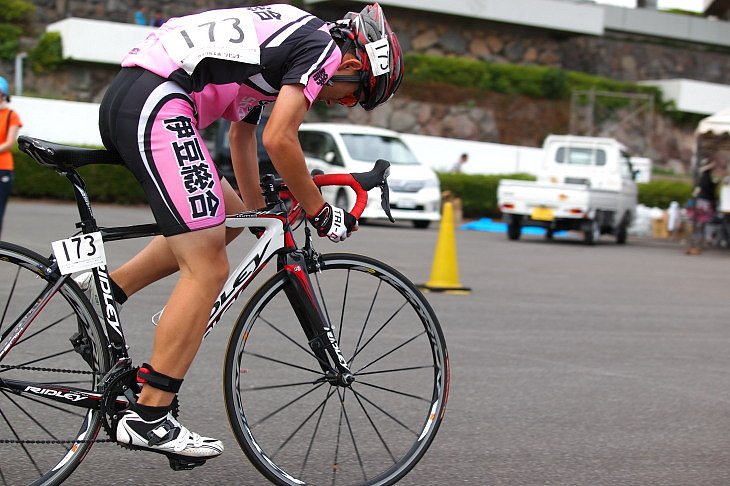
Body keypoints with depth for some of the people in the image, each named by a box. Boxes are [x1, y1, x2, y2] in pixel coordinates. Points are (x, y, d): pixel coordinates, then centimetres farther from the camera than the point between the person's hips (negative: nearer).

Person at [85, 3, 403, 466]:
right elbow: (279, 139, -10)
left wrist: (261, 215, 47)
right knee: (208, 269, -7)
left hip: (121, 102, 10)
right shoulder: (323, 45, 1)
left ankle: (106, 291, 17)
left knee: (230, 216, 23)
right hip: (157, 104, -10)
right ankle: (149, 419, -6)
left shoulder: (283, 40, 29)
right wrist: (320, 211, 3)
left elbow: (242, 134, 39)